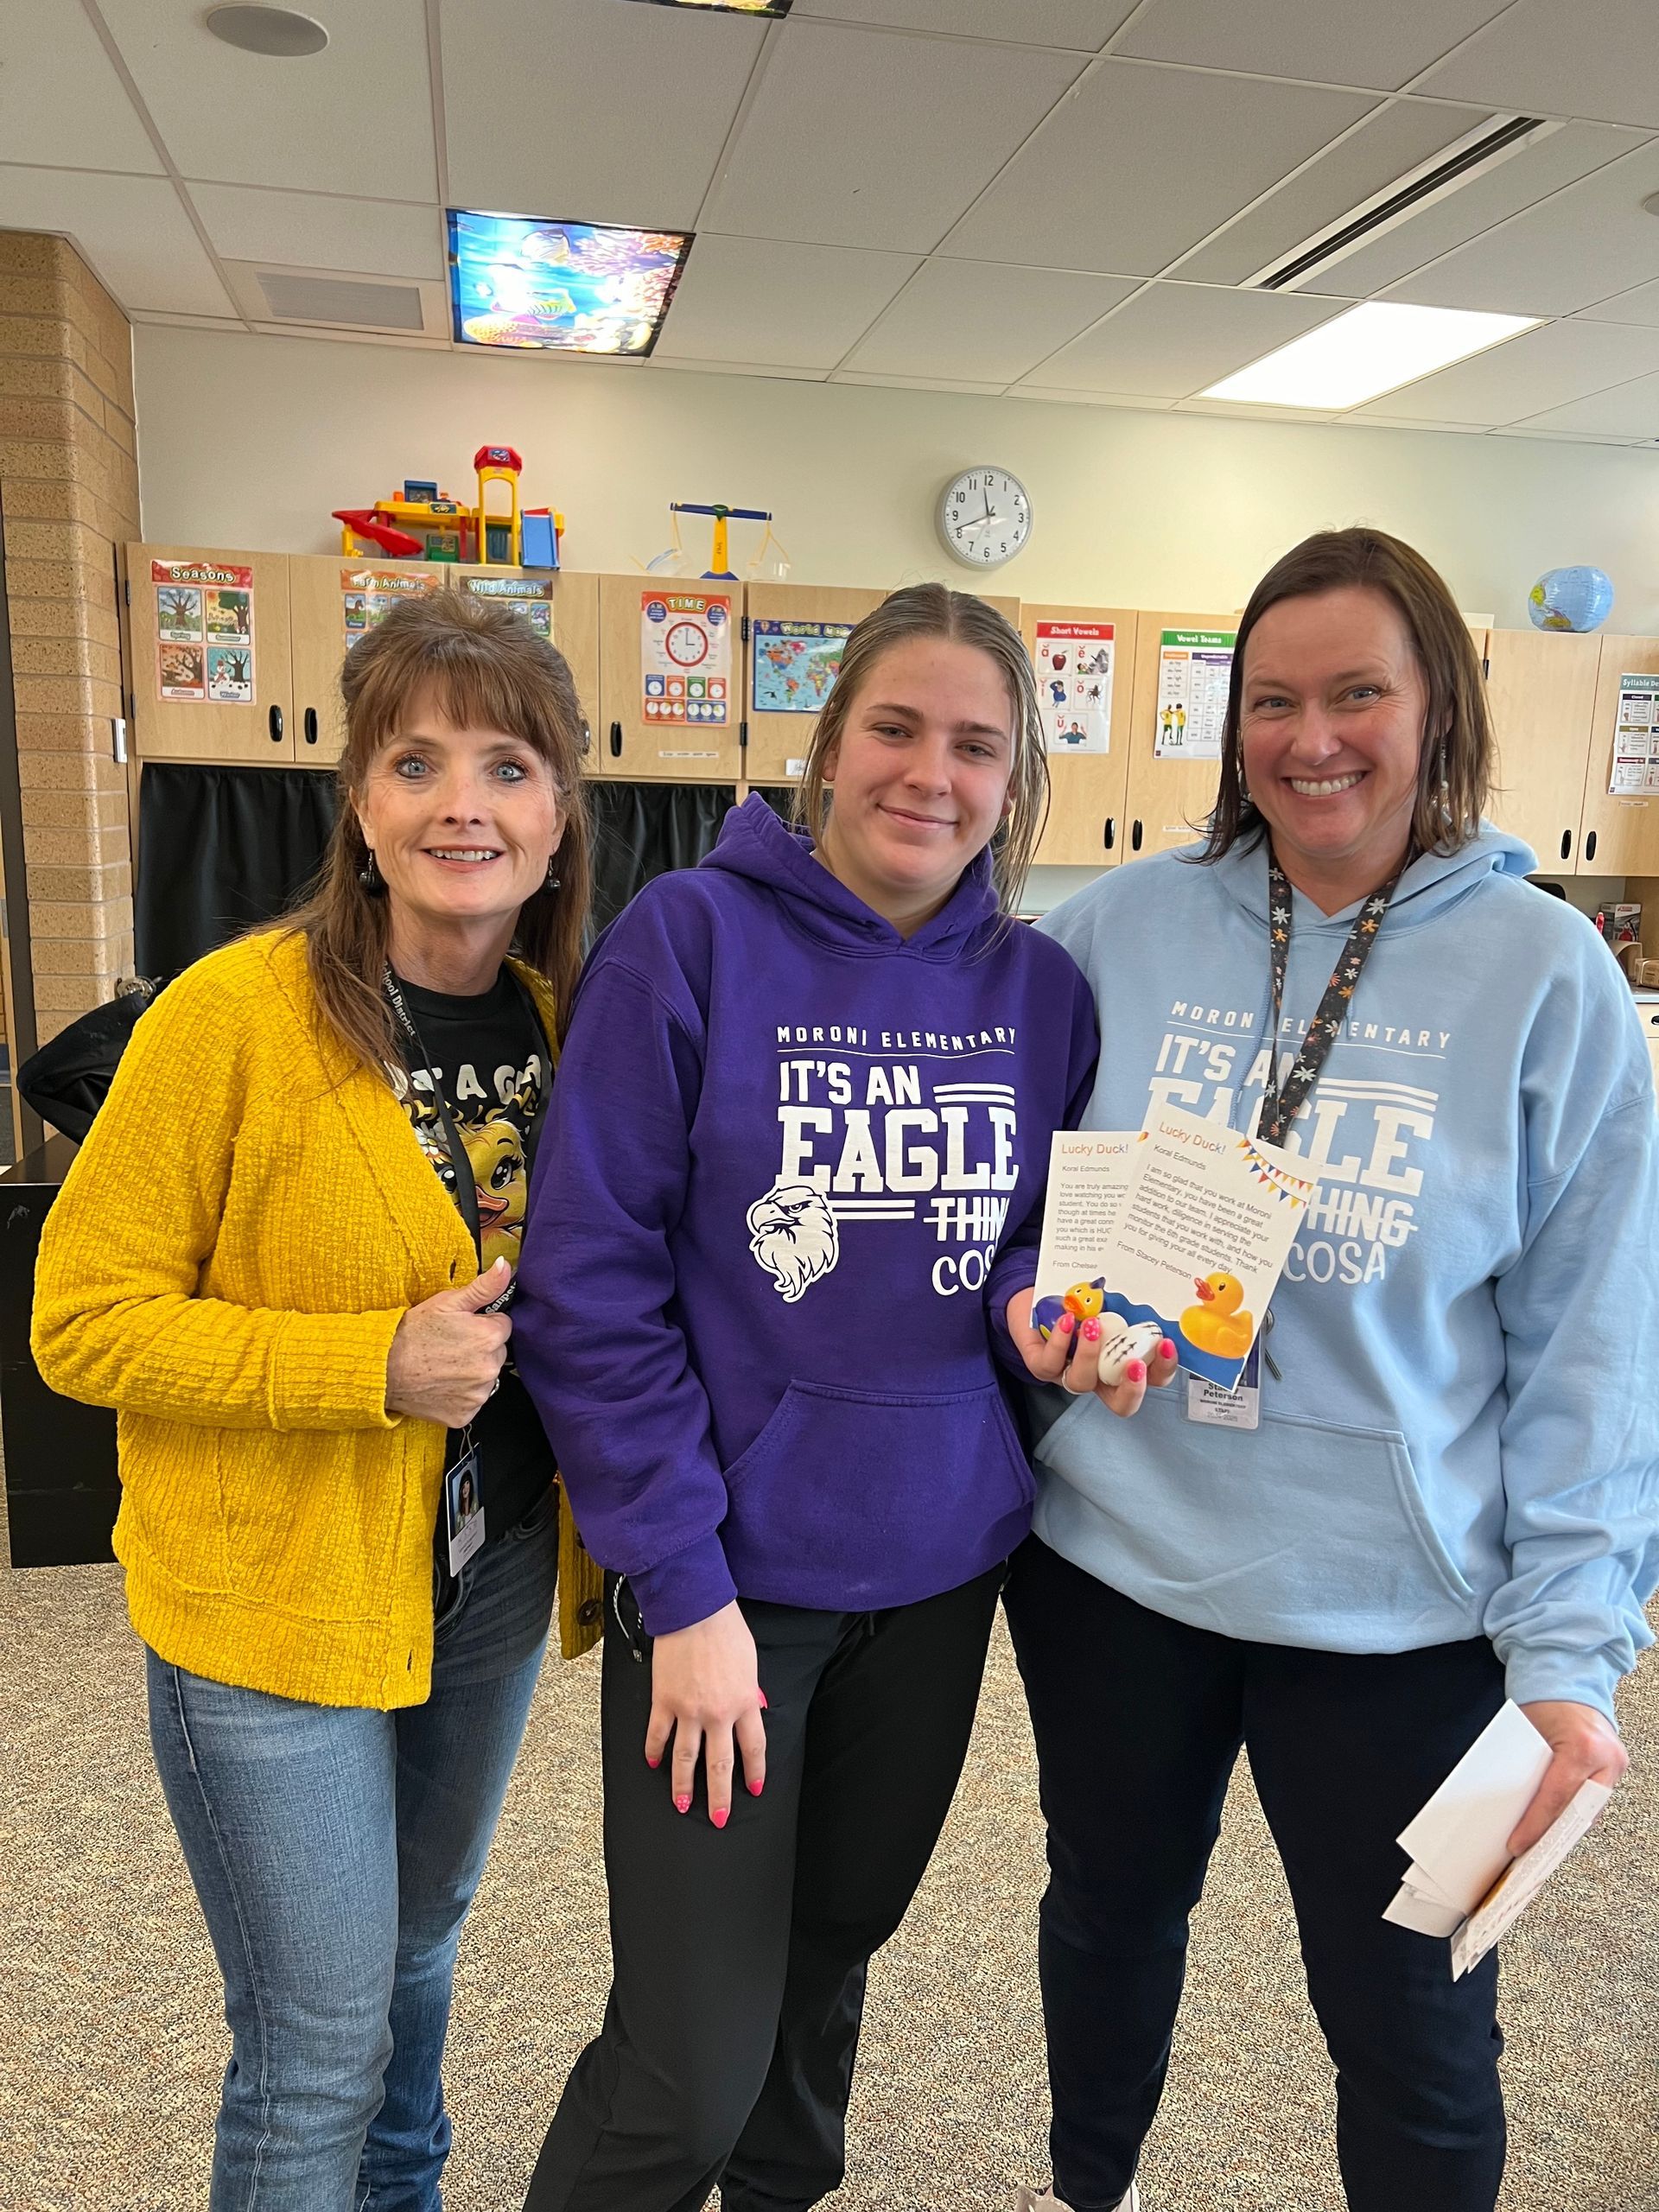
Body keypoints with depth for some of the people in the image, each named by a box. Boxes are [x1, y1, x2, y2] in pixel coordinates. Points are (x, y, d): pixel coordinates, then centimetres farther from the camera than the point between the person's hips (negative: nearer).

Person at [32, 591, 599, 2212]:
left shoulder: (570, 1020, -2)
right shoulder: (234, 1015, -19)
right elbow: (82, 1321, -16)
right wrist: (379, 1364, -25)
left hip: (490, 1574, 6)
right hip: (274, 1596, -5)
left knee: (420, 1938, 28)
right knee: (318, 2045, 8)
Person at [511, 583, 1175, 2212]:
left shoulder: (1042, 990, 1)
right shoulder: (692, 936, -13)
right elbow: (590, 1276, -14)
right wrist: (680, 1583, -15)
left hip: (941, 1564, 5)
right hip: (727, 1571, -4)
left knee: (836, 1949, 24)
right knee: (693, 2061, 3)